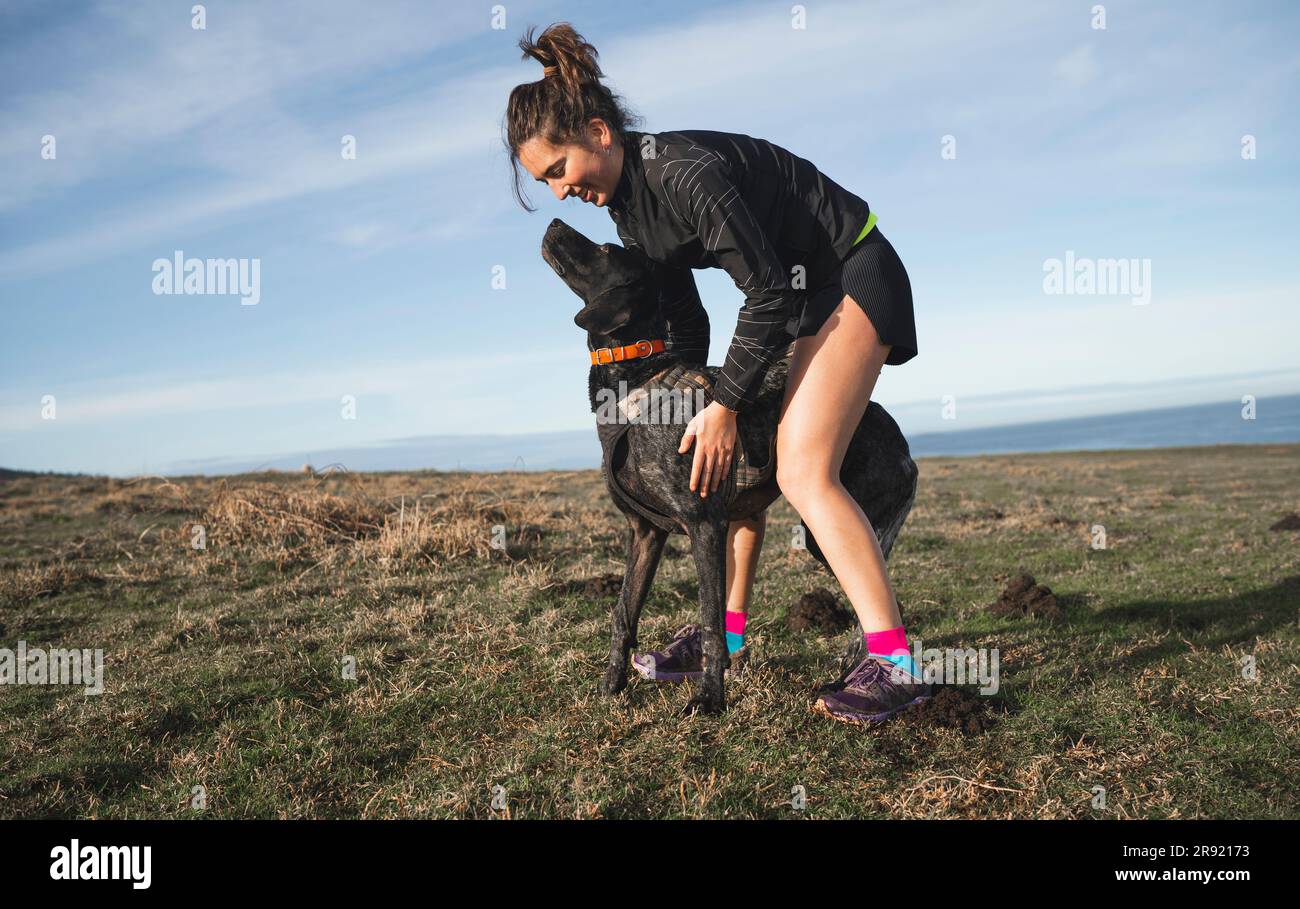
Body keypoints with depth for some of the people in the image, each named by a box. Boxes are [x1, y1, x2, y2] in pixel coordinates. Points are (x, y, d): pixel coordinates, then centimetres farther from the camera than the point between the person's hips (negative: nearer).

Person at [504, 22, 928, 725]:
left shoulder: (685, 171, -27)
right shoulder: (627, 203, 1)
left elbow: (766, 294, -24)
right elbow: (686, 322, 9)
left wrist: (725, 405, -19)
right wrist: (691, 413, 9)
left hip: (852, 278, -9)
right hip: (795, 293, 9)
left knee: (802, 472, -20)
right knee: (734, 459, 8)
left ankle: (895, 664, -18)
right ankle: (726, 633, 16)